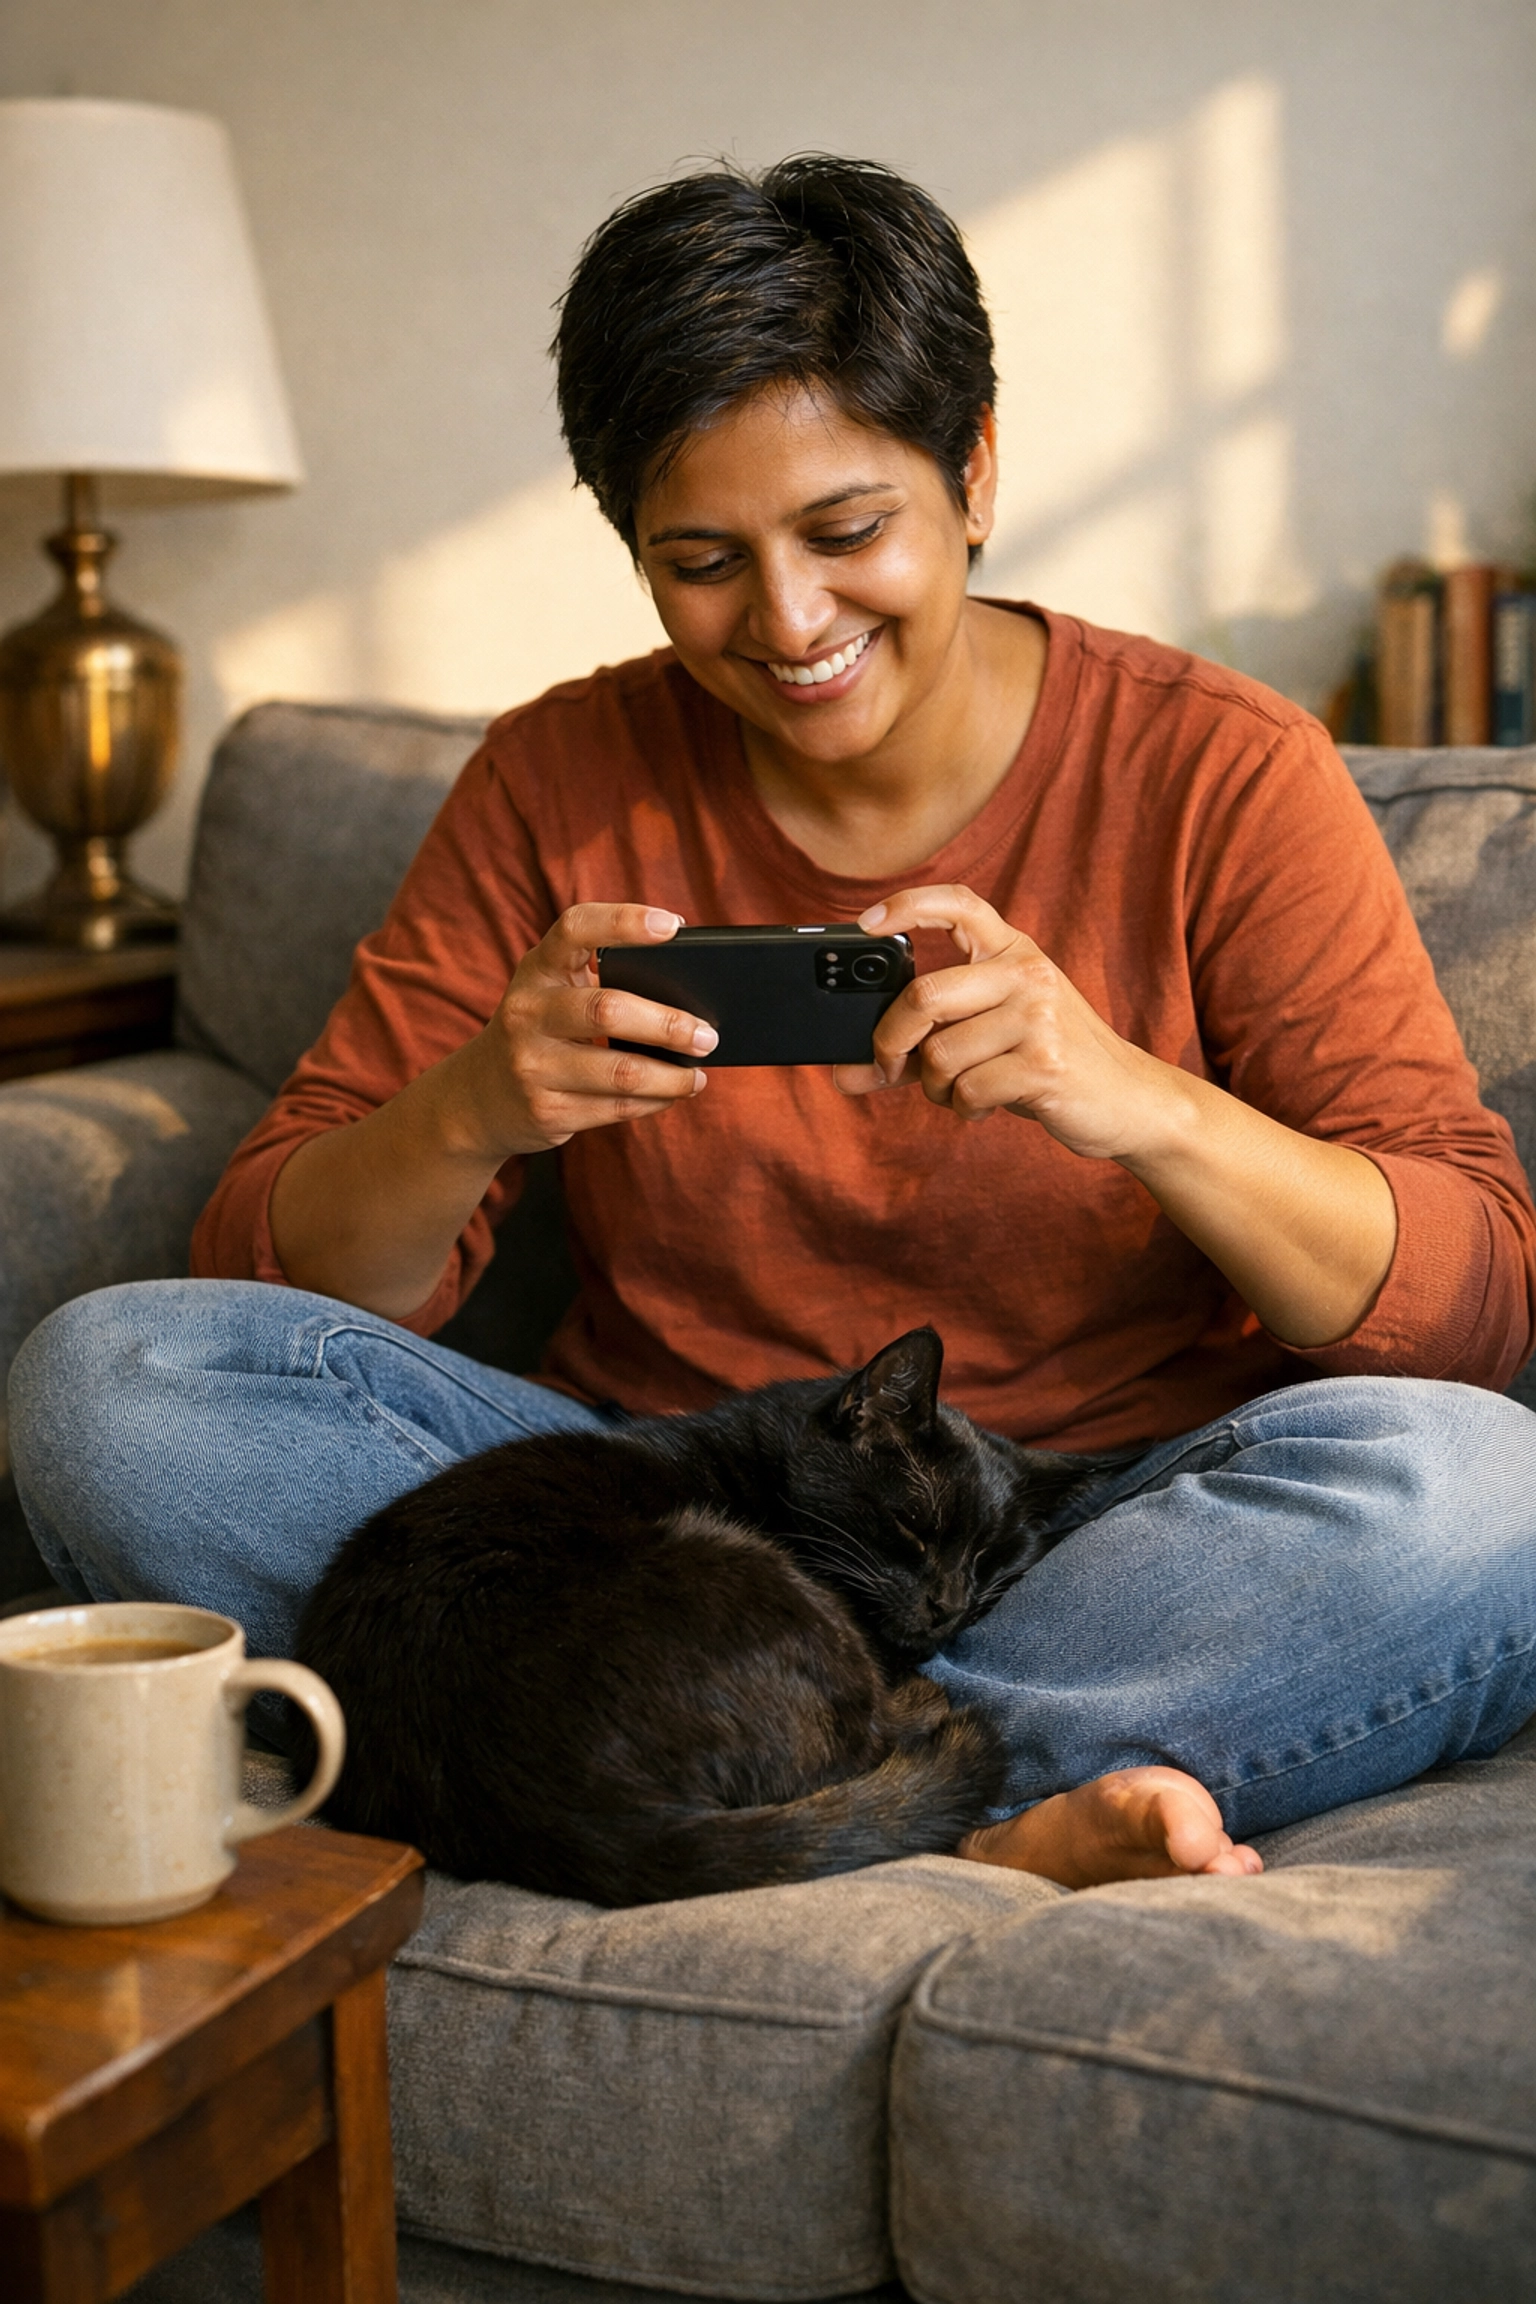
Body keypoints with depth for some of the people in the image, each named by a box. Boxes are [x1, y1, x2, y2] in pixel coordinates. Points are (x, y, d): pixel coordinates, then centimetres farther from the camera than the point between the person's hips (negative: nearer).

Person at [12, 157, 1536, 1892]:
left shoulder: (1218, 773, -2)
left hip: (1100, 1534, -2)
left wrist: (1141, 1102, -27)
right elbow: (273, 1274, 0)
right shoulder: (562, 779, 4)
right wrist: (472, 1114, -22)